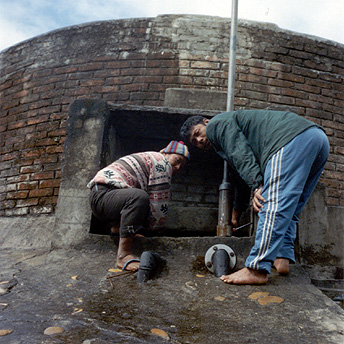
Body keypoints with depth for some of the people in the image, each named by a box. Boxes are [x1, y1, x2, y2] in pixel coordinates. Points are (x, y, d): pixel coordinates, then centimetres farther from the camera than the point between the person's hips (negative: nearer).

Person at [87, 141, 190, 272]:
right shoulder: (162, 162, -3)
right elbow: (159, 201, -9)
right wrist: (157, 227, 2)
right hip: (104, 194, -10)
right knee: (139, 197, -36)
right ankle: (123, 254, -41)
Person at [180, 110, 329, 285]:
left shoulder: (217, 123, 9)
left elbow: (241, 154, -8)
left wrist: (257, 185, -17)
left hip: (291, 139, -11)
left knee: (273, 206, -17)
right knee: (289, 209, 16)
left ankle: (257, 270, -19)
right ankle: (283, 258, 12)